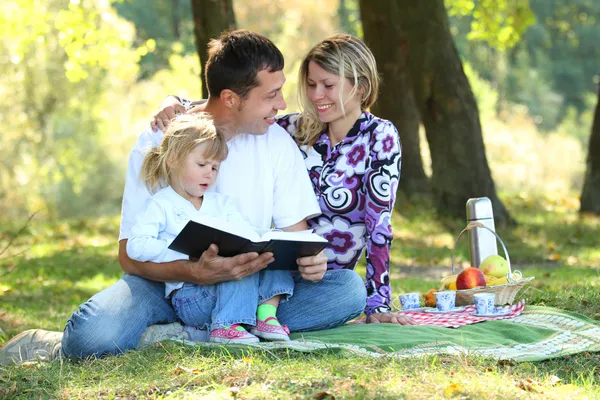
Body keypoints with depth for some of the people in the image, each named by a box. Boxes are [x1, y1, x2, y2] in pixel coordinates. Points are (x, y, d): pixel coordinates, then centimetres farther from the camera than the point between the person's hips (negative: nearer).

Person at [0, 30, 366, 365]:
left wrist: (308, 257, -22)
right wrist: (198, 273, -33)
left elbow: (295, 231, 3)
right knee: (93, 336, -38)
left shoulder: (277, 141, 0)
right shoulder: (159, 141, -11)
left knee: (349, 288, -23)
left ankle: (183, 337, -25)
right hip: (165, 283, -5)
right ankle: (56, 346, -1)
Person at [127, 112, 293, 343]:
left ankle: (266, 313, -16)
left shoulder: (220, 203, 22)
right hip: (189, 296, -6)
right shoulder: (160, 205, 2)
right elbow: (136, 246, -14)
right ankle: (226, 326, -27)